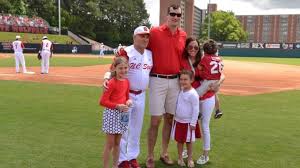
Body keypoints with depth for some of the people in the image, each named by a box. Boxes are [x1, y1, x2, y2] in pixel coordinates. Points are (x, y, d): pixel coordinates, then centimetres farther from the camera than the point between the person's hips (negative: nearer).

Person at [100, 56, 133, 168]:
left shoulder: (127, 81, 4)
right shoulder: (112, 83, -16)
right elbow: (103, 101, -17)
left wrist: (129, 101, -5)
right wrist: (117, 106, -22)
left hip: (122, 114, 6)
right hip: (112, 114, -6)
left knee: (117, 143, 16)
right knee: (110, 144, 2)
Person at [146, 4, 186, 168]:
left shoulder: (183, 35, 6)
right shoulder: (155, 32, -7)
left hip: (175, 81, 5)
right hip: (157, 80, -4)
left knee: (169, 118, 12)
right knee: (155, 120, -2)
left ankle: (164, 153, 27)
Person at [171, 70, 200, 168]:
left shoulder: (193, 94, -20)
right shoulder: (180, 91, 1)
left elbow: (196, 110, -17)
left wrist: (193, 123, -16)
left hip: (188, 122, -6)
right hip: (178, 121, 6)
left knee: (189, 141, 9)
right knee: (179, 140, 14)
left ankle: (190, 159, 25)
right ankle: (180, 158, 28)